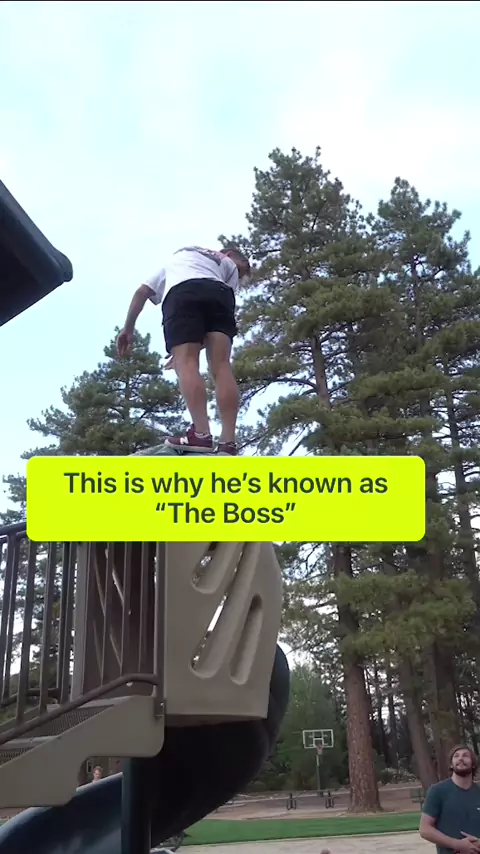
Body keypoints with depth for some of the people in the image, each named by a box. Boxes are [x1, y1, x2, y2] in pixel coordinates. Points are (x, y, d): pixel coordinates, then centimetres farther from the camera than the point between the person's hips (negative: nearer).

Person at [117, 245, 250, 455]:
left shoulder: (177, 257, 44)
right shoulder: (229, 265, 36)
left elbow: (142, 291, 33)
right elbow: (227, 304, 21)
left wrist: (128, 329, 31)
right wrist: (199, 343, 22)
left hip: (180, 292, 0)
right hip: (219, 293, 0)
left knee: (186, 363, -13)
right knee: (221, 365, -9)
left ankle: (201, 434, -30)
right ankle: (228, 443, -21)